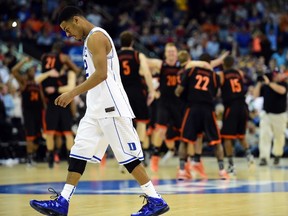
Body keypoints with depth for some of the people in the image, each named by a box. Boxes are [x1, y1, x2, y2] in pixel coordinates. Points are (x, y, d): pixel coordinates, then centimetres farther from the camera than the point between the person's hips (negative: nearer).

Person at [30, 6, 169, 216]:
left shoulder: (96, 37, -12)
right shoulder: (91, 39, 19)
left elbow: (101, 74, -22)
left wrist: (73, 93, -22)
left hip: (111, 108, -10)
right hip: (97, 109, 10)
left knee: (128, 156, -7)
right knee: (78, 153, 6)